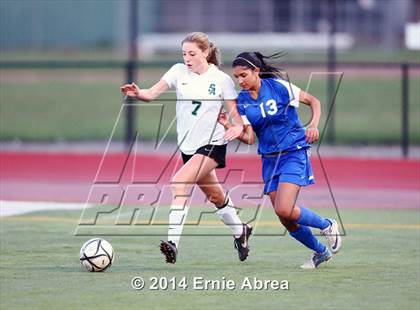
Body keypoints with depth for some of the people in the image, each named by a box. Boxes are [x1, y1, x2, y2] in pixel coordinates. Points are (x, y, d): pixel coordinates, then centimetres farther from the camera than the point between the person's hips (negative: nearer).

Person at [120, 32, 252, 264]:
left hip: (212, 144, -5)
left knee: (179, 183, -26)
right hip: (188, 146, 5)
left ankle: (173, 242, -31)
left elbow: (235, 114, -2)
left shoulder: (221, 80, -6)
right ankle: (240, 232, 45)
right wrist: (137, 93, -31)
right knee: (216, 197, 20)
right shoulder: (179, 71, 1)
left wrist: (238, 127, -24)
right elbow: (152, 93, -9)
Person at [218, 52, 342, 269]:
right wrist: (229, 127, -19)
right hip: (269, 160, 5)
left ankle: (327, 226, 3)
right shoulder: (242, 101, 1)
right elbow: (249, 138, -4)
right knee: (287, 221, 2)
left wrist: (314, 125, -17)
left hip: (294, 154, -5)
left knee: (284, 210, -22)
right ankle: (321, 252, 26)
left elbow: (314, 101, -1)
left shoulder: (279, 87, -12)